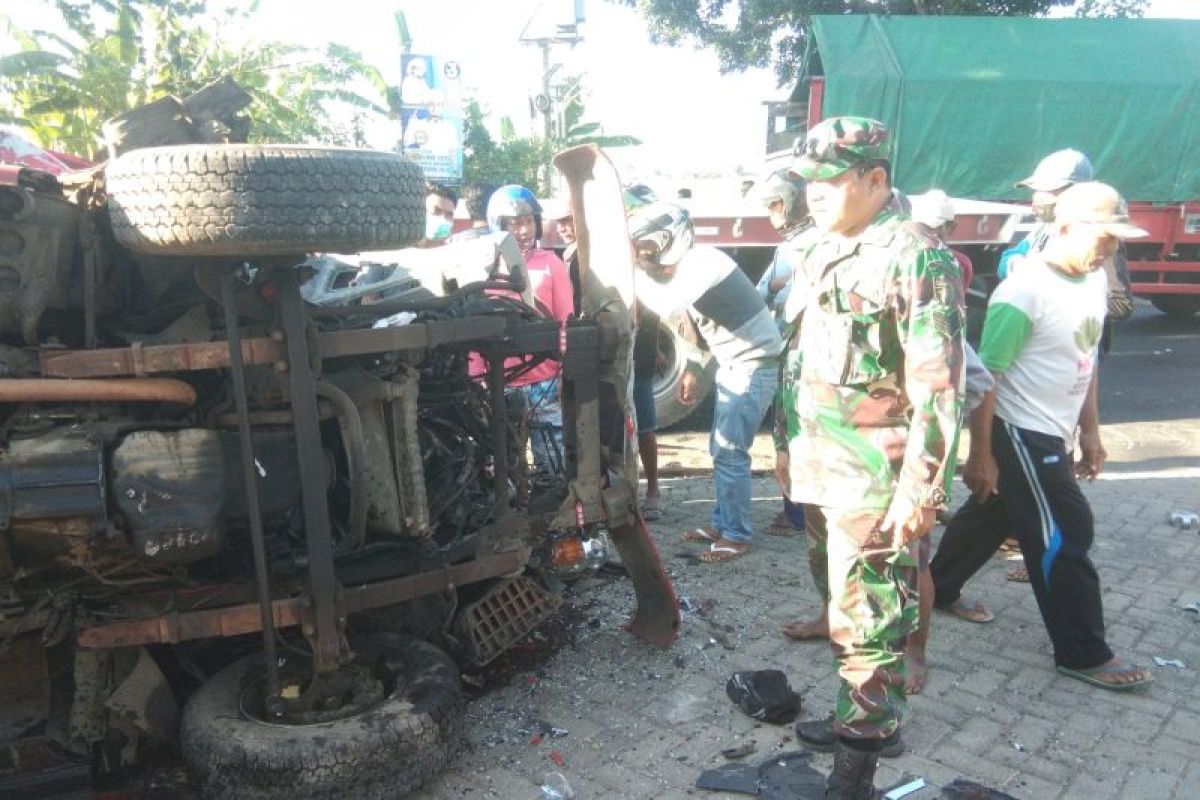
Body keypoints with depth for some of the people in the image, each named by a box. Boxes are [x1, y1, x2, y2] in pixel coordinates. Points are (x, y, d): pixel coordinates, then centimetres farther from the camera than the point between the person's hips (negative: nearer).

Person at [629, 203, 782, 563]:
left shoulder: (702, 262, -20)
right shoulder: (686, 269, 9)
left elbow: (666, 306, -35)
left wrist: (632, 271, -23)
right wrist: (692, 369, 13)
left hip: (753, 365, -10)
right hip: (732, 364, 10)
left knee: (729, 453, -6)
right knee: (721, 450, 14)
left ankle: (736, 535, 5)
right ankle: (723, 522, 25)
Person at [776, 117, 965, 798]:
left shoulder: (916, 257, -13)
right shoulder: (820, 251, 13)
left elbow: (938, 389, -17)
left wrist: (919, 488, -19)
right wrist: (790, 443, 21)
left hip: (876, 484, -8)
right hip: (821, 472, 8)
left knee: (867, 626, -2)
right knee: (844, 608, 19)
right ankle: (862, 716, 37)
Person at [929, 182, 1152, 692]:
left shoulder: (1095, 280, 5)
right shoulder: (1024, 292, -22)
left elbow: (1086, 359, 15)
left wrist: (1089, 429, 15)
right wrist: (980, 455, -19)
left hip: (1052, 433, 9)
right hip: (1019, 433, -9)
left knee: (991, 516, 20)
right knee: (1066, 536, -2)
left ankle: (936, 590, 38)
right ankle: (1083, 654, 12)